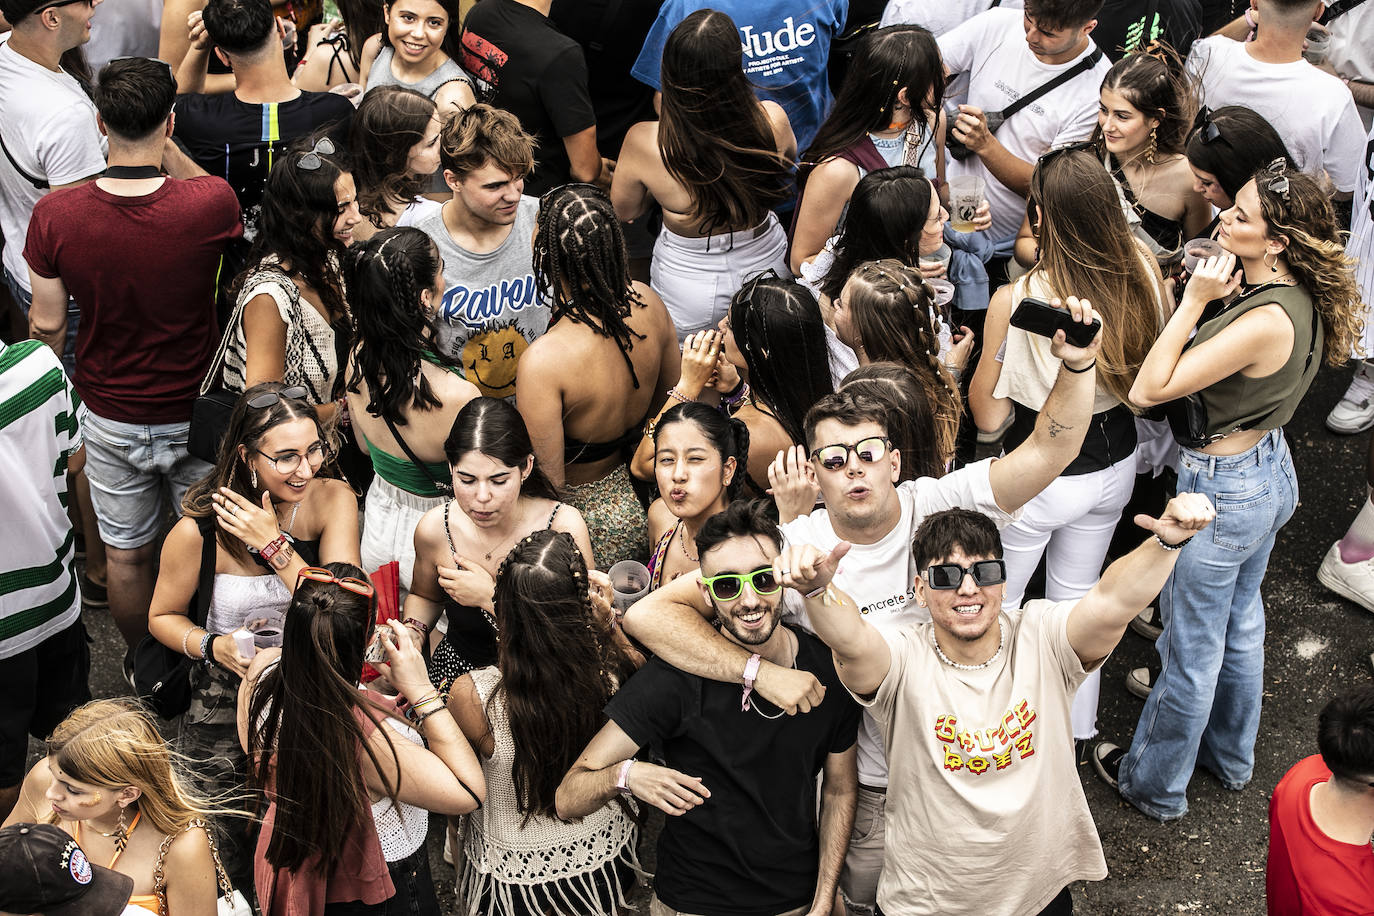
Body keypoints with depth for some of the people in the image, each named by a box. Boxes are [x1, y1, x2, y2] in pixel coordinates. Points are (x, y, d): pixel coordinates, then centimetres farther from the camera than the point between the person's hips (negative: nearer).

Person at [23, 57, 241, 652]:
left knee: (126, 553, 21)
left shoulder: (54, 216, -20)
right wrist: (165, 147, 6)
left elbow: (47, 324, -6)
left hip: (110, 418, 1)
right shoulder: (211, 204, -27)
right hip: (196, 415, -1)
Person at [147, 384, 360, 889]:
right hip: (231, 691, -1)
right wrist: (213, 645, -17)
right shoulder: (199, 530, -14)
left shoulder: (334, 499, -11)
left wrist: (274, 544, -26)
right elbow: (163, 617, 3)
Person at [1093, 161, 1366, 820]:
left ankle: (1154, 785, 30)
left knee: (1191, 648, 10)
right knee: (1240, 626, 27)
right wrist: (1213, 298, -8)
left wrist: (1194, 301, -28)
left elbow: (1147, 390, -30)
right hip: (1272, 471, 10)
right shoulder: (1301, 298, -5)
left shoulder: (1266, 321, -32)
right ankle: (1231, 758, 48)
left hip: (1223, 488, -10)